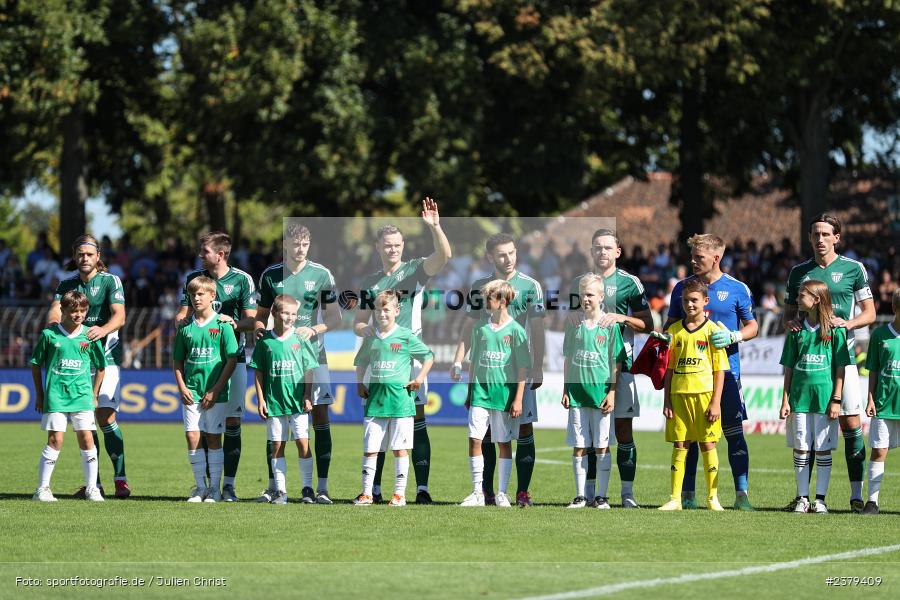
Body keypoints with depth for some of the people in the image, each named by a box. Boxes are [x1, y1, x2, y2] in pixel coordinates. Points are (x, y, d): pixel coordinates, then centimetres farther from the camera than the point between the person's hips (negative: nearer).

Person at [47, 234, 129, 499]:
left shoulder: (111, 281, -2)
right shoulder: (66, 285, 11)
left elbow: (119, 316, -15)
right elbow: (55, 310, -5)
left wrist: (103, 329, -37)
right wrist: (53, 322, -29)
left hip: (105, 356, -4)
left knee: (106, 417, -14)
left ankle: (120, 479, -9)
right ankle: (93, 483, 10)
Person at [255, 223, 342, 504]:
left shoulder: (321, 275, 1)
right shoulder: (270, 276, 7)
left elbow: (335, 317, 3)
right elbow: (261, 315, 16)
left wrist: (313, 330, -14)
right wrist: (260, 330, -6)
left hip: (313, 354, -2)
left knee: (320, 417, -6)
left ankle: (322, 488, -3)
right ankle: (273, 486, 7)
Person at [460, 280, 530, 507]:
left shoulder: (516, 331, -4)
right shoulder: (480, 329, 8)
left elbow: (523, 368, -4)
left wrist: (518, 399, -9)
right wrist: (469, 393, 14)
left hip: (504, 395, -3)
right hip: (480, 393, 3)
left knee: (504, 444, 4)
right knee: (474, 440, -5)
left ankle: (502, 493, 12)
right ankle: (478, 493, 1)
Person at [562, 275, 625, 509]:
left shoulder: (610, 326, -2)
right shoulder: (574, 324, 8)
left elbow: (616, 363, -1)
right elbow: (568, 359, 14)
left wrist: (612, 392, -8)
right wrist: (565, 390, 8)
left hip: (601, 392, -3)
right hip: (577, 392, 3)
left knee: (601, 446, 1)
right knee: (578, 447, 4)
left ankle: (601, 496, 6)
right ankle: (581, 496, 9)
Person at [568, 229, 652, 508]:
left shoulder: (629, 283, 3)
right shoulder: (579, 283, 13)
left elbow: (647, 324, 4)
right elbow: (571, 322, 22)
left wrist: (622, 317, -12)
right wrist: (575, 318, -1)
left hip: (620, 363, -3)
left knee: (623, 429, -5)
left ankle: (628, 492, -1)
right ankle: (588, 492, 7)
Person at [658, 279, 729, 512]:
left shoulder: (712, 331, 0)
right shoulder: (674, 331, 9)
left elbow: (719, 370, -1)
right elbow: (669, 368, 12)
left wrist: (716, 402, -8)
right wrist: (667, 400, 5)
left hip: (704, 394, -3)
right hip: (679, 395, 3)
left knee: (708, 444, 1)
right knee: (679, 445, 4)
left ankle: (712, 497, 8)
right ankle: (675, 498, 5)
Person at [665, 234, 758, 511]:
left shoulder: (737, 290, 0)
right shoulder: (682, 287, 7)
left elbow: (752, 327, 6)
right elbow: (672, 324, 17)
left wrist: (733, 337, -13)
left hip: (726, 370, -2)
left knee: (734, 433, -4)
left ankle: (742, 495, 0)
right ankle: (687, 495, 11)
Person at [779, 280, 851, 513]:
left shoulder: (835, 329, -1)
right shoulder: (797, 330, 8)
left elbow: (840, 367, -1)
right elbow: (789, 368, 11)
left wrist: (836, 400, -7)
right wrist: (785, 400, 4)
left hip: (824, 396, -3)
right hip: (800, 396, 3)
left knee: (823, 450, 1)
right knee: (800, 449, 3)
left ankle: (820, 498, 7)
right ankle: (802, 498, 8)